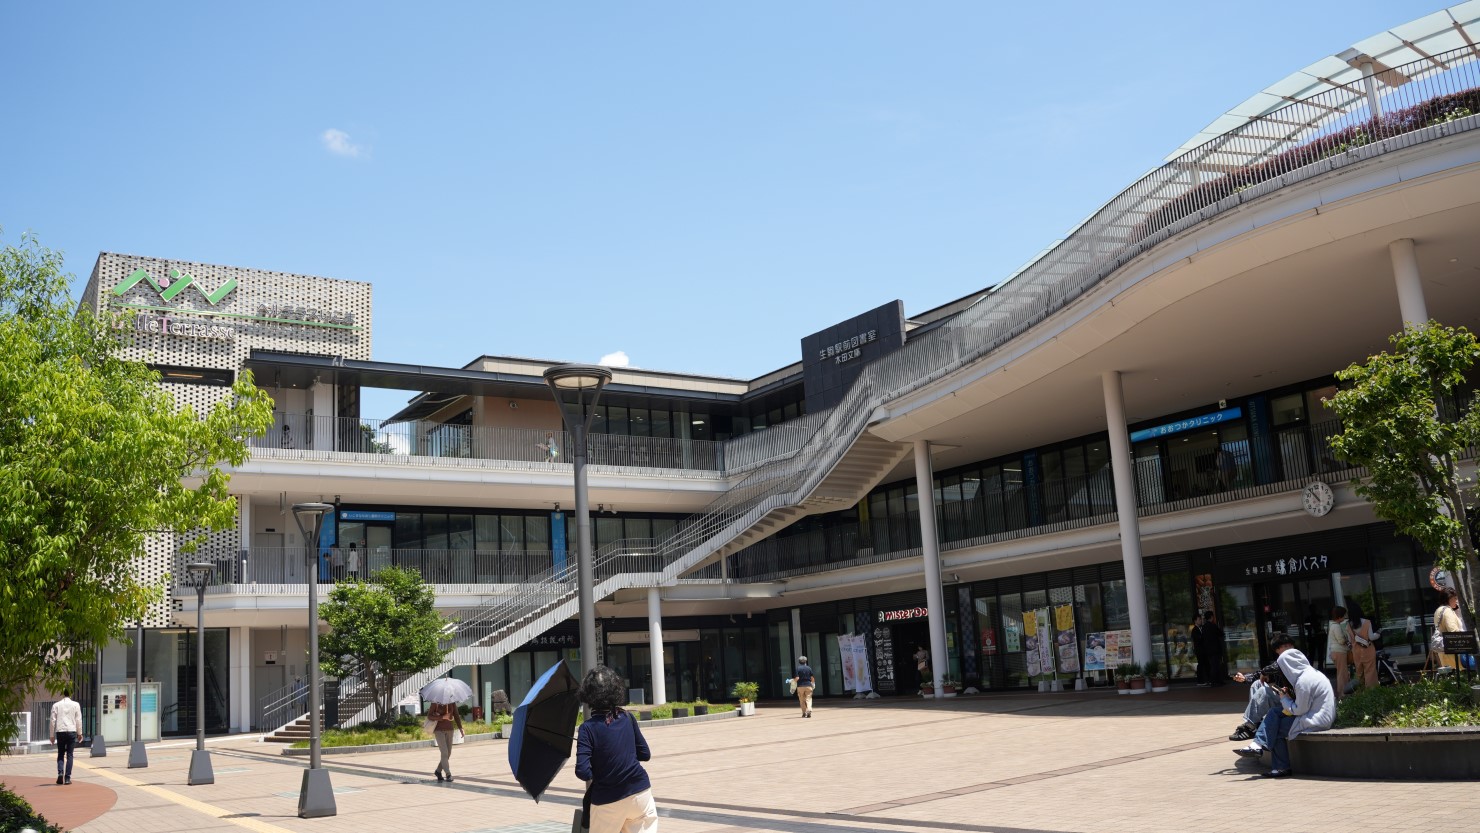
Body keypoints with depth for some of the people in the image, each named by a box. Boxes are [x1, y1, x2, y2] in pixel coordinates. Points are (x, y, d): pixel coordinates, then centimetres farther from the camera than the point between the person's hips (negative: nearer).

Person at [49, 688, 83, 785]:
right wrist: (79, 733, 13)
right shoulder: (75, 705, 1)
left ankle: (60, 773, -9)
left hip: (60, 732, 1)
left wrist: (52, 735, 9)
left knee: (60, 754, 12)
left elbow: (53, 721, 2)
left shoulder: (56, 705, 3)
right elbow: (78, 720, 3)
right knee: (69, 755, 5)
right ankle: (67, 778, 2)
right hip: (71, 731, -1)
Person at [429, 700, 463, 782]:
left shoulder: (452, 703, 0)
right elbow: (429, 716, -10)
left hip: (449, 730, 4)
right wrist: (442, 717, -22)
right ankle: (448, 775, -8)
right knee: (444, 752, -13)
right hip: (439, 730, -4)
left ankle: (438, 771, 27)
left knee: (448, 753, 7)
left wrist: (460, 728, -6)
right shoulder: (435, 703, -9)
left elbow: (456, 715, 3)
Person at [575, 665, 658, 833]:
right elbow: (645, 754, 7)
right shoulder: (627, 718, -1)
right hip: (640, 792, 3)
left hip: (608, 802, -3)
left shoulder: (588, 728, -13)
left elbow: (582, 772, -19)